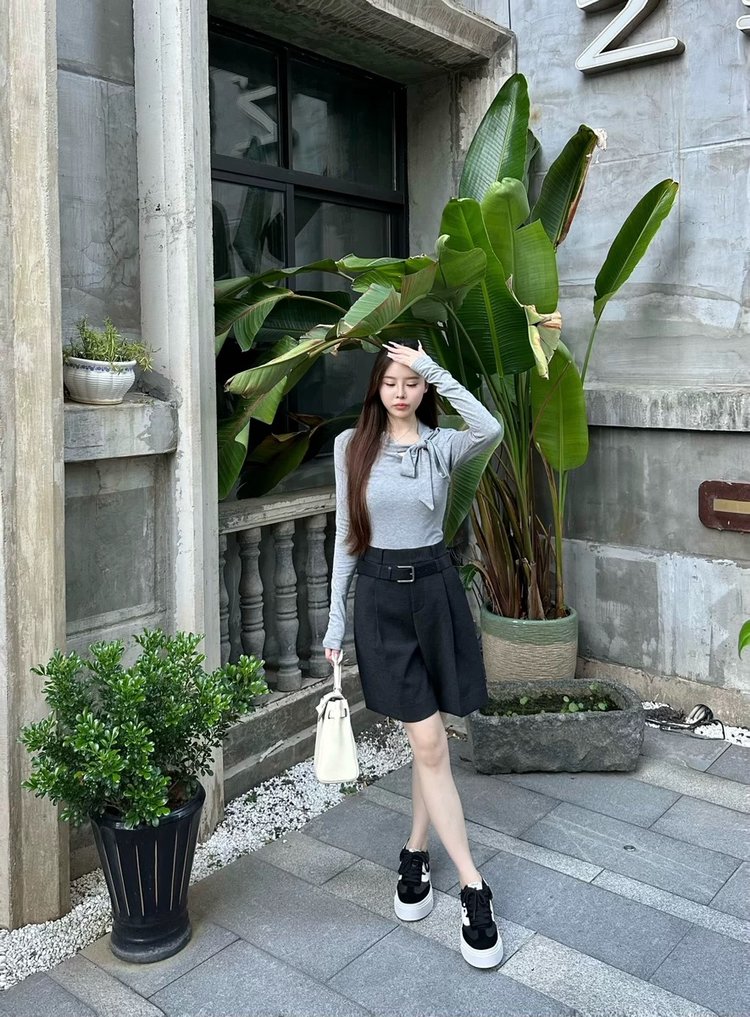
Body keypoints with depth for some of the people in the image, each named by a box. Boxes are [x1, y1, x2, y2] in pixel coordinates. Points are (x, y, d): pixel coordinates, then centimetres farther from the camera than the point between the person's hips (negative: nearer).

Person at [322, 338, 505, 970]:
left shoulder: (444, 445, 0)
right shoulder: (352, 447, 3)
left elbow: (491, 430, -24)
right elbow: (346, 536, 6)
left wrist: (435, 370, -20)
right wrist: (336, 617, 5)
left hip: (434, 591, 1)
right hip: (379, 595, 0)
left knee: (429, 739, 8)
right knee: (428, 743, -2)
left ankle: (415, 854, 30)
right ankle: (473, 888, 6)